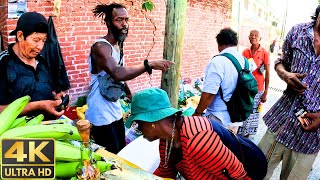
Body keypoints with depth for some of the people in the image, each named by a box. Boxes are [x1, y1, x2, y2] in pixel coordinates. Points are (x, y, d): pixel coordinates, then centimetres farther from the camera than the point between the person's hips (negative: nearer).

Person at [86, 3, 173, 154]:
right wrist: (149, 64, -38)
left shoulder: (118, 46, 8)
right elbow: (117, 74, -37)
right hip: (101, 115, -8)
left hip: (116, 111, 9)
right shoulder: (100, 46, -19)